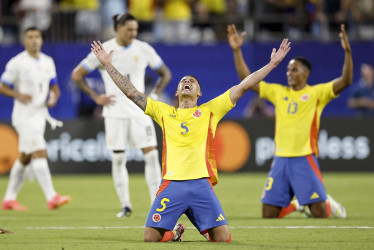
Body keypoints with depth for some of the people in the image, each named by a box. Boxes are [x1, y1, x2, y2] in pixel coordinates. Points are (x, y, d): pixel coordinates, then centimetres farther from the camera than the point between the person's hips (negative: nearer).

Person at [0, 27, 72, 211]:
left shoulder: (48, 62, 10)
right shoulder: (17, 63, -8)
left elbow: (54, 86, 18)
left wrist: (54, 96, -4)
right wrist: (18, 95, -21)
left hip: (40, 115, 7)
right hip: (24, 115, -7)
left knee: (24, 158, 12)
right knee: (39, 154, -16)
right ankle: (51, 197, -21)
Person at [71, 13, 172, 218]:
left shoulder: (143, 49, 3)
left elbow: (165, 74, 16)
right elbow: (77, 75, 3)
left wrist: (154, 95, 3)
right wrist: (96, 97, -3)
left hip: (140, 111, 1)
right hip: (115, 112, -1)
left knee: (151, 154, -9)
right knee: (118, 159, 1)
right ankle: (125, 205, 11)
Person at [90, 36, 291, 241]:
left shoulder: (210, 111, 16)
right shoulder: (164, 112, 18)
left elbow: (243, 86, 14)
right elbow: (131, 92, 19)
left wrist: (272, 63, 12)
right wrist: (107, 65, 17)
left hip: (202, 183, -1)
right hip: (171, 184, 1)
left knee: (223, 238, -11)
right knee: (150, 237, -11)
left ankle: (207, 230, 25)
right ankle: (175, 232, 24)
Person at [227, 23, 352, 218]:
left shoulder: (316, 93, 1)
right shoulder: (278, 92, 12)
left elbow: (345, 81, -12)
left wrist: (347, 52, -25)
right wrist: (237, 51, 4)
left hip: (305, 159, -4)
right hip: (280, 159, 4)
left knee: (319, 213, -10)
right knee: (268, 213, 2)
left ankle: (330, 205, 24)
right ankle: (296, 207, 28)